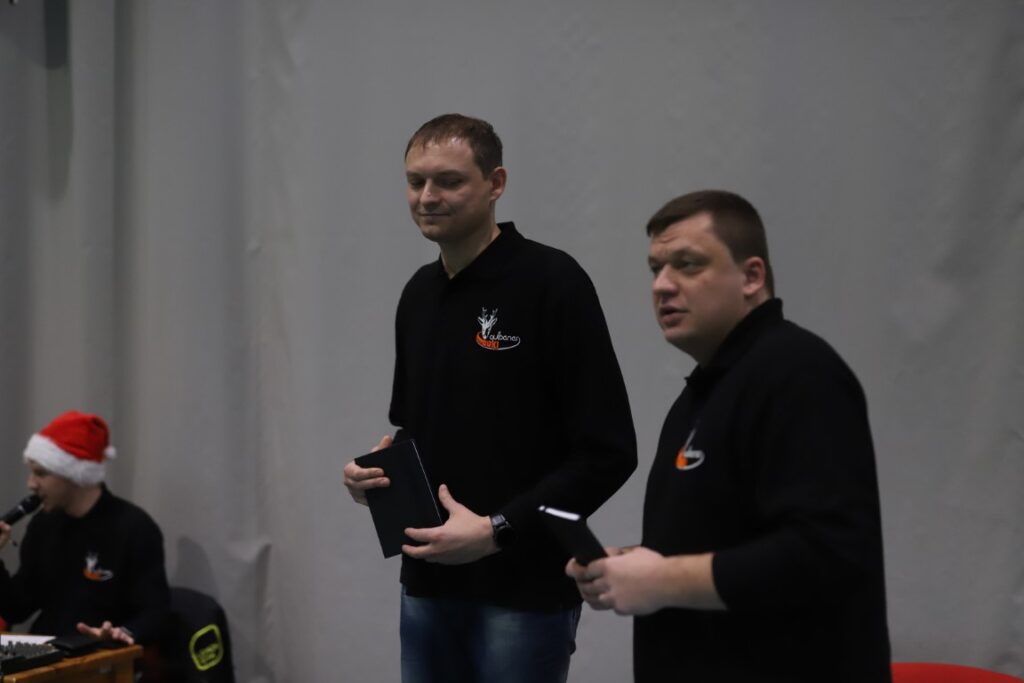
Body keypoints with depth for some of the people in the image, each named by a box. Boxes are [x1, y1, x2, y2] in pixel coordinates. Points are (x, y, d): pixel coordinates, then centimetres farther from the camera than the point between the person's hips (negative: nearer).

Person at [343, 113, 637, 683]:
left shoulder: (551, 282, -12)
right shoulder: (419, 293, 10)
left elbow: (608, 454, -15)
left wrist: (496, 531, -20)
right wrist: (377, 470, 1)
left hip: (524, 591, -6)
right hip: (428, 584, 7)